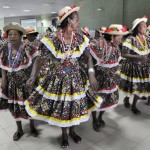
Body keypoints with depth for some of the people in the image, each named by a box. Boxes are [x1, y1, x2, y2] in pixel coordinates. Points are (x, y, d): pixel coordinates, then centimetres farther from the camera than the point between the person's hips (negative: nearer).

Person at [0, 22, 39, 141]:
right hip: (12, 81, 4)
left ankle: (32, 126, 34)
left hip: (26, 81, -4)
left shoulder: (28, 48, -14)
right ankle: (19, 129, 33)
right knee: (14, 105, 13)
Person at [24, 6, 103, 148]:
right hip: (58, 80, -2)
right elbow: (40, 59, -9)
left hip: (76, 79, 3)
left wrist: (91, 75, -12)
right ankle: (64, 134, 41)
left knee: (74, 105, 16)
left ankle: (72, 131, 45)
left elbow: (88, 58, 2)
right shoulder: (52, 40, -16)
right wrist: (33, 76, -22)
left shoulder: (81, 39, -8)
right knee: (60, 107, 12)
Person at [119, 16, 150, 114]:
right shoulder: (131, 39, -18)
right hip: (132, 67, -5)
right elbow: (124, 54, -21)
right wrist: (138, 57, -27)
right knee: (131, 86, 8)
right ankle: (126, 99, 41)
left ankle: (134, 105, 29)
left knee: (140, 86, 9)